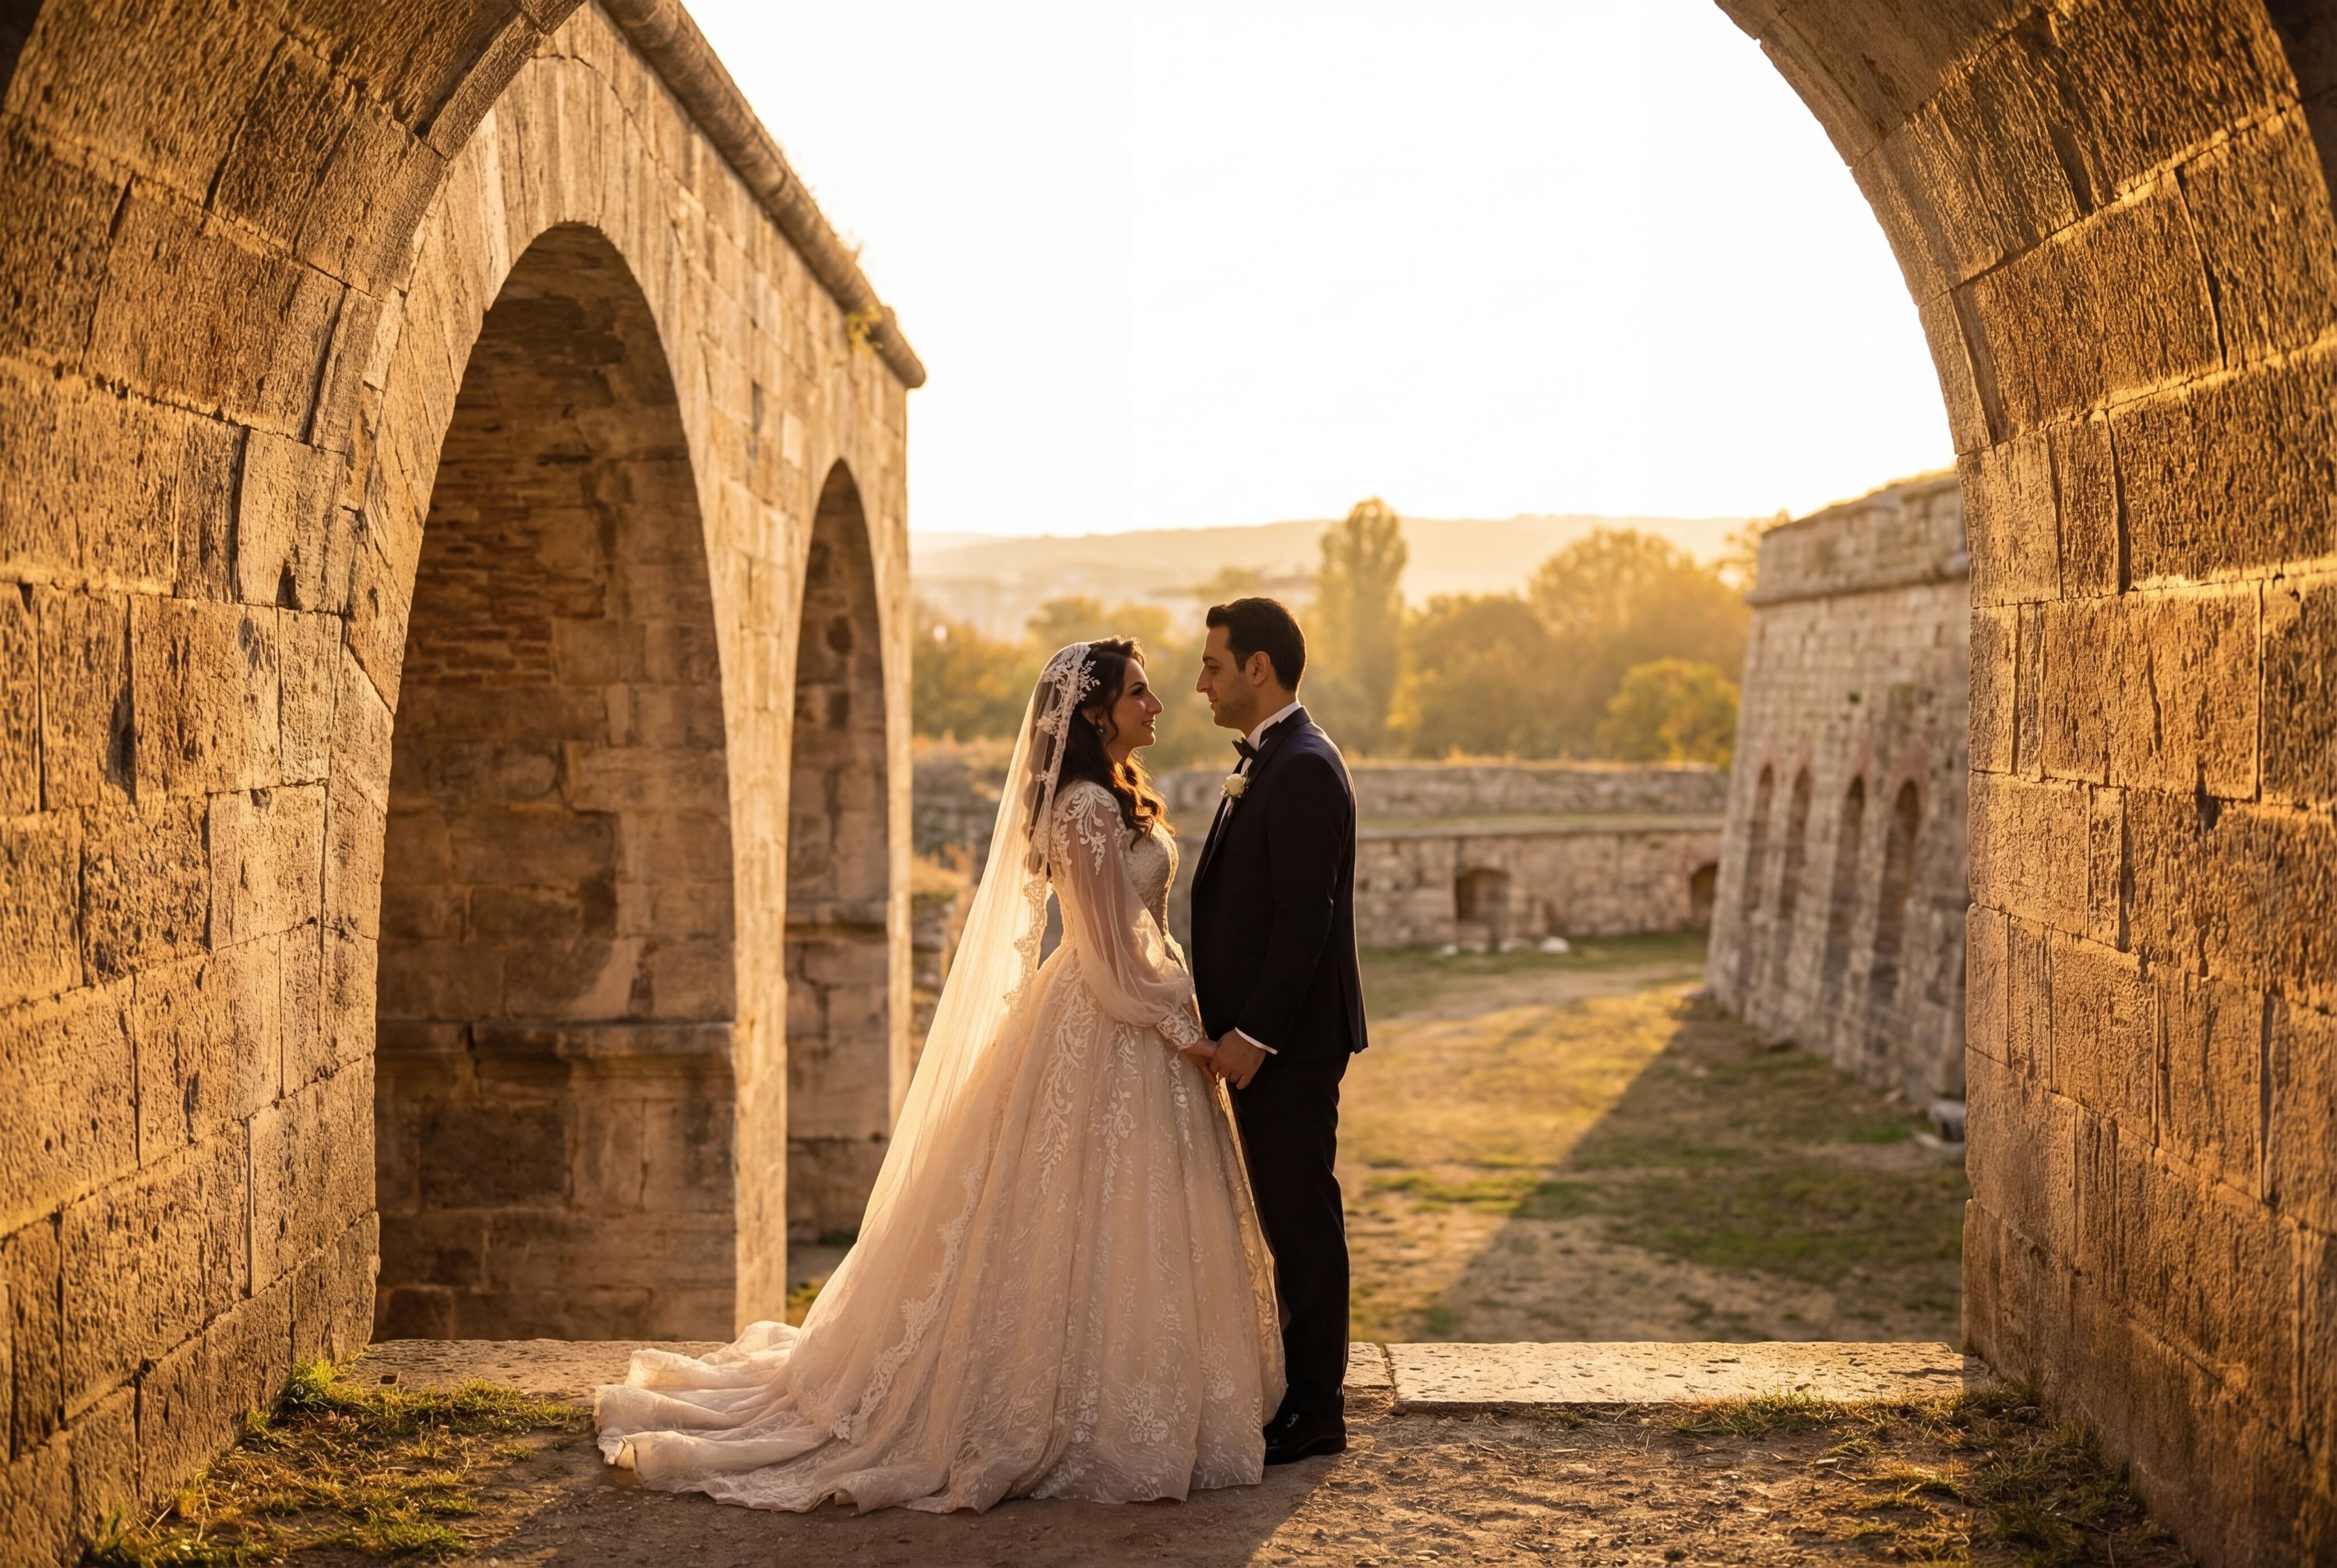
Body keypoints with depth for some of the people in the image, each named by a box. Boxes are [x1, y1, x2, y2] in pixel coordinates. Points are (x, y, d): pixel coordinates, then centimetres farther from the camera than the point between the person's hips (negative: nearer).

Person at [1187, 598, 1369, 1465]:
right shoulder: (1268, 762, 16)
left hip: (1291, 1038, -10)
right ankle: (1297, 1387, 25)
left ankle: (1314, 1411, 6)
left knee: (1301, 1219, -2)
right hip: (1262, 1035, 10)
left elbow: (1303, 919, -22)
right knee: (1285, 1216, 15)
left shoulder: (1302, 768, -17)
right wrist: (1235, 1028, 16)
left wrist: (1252, 1034, -21)